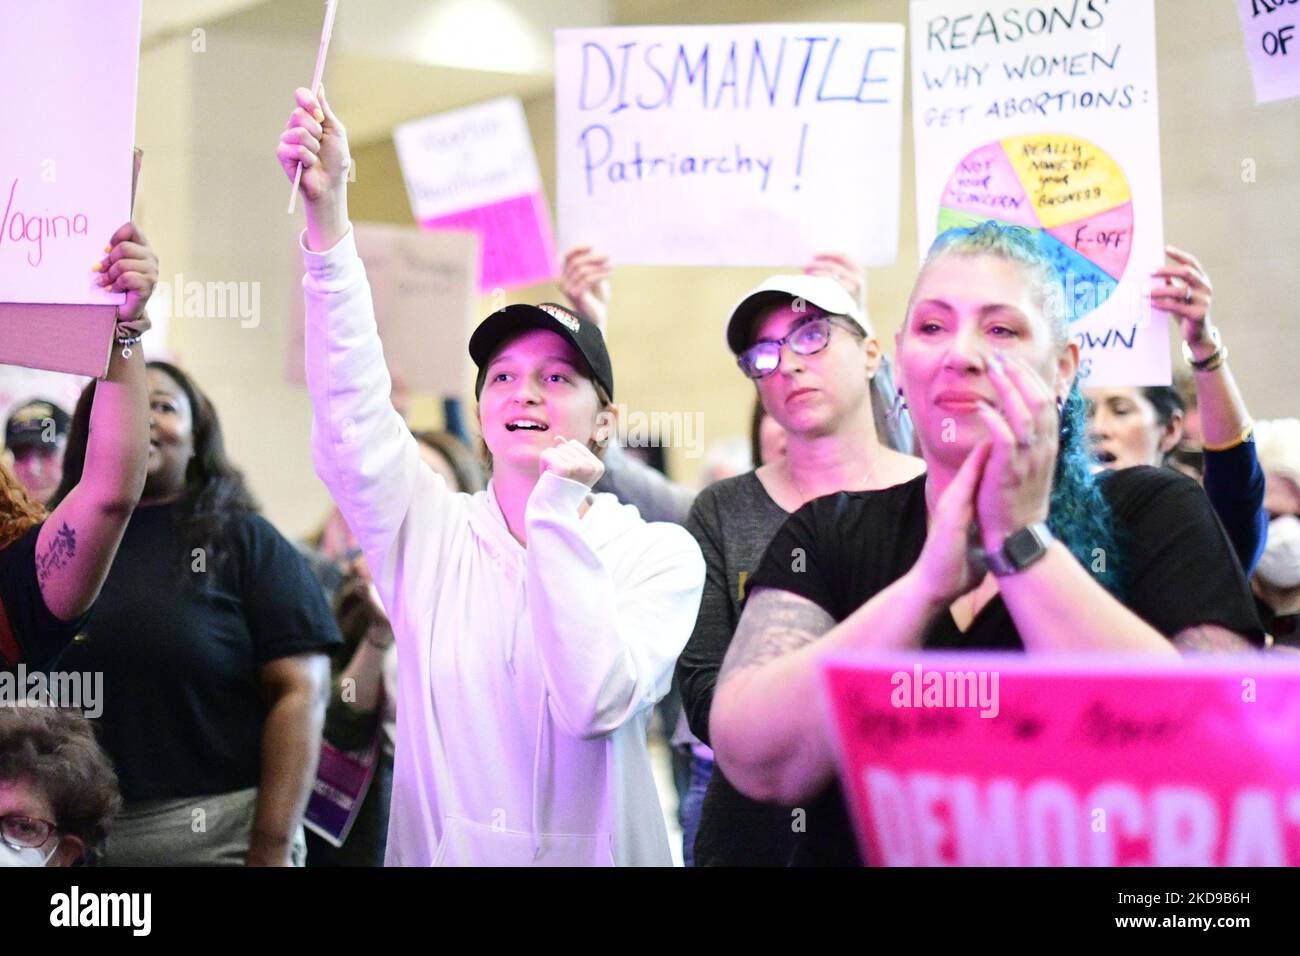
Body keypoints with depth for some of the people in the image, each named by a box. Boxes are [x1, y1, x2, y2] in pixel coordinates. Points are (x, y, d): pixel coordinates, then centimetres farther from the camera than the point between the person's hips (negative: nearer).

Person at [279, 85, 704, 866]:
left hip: (597, 849, 0)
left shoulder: (660, 556, 0)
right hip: (437, 850, 1)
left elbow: (593, 702, -13)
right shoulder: (430, 532, 6)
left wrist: (558, 510, -14)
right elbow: (351, 415, -9)